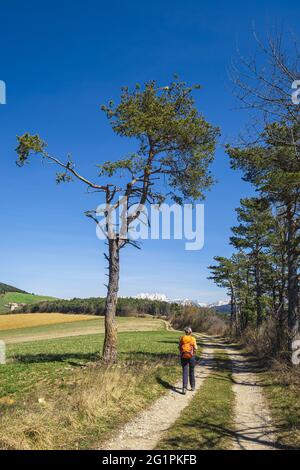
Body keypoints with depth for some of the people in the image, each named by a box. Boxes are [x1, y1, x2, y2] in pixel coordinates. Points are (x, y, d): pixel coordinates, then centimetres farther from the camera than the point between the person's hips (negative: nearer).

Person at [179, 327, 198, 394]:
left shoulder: (182, 338, 1)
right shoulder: (193, 338, -4)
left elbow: (179, 347, 2)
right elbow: (195, 348, -8)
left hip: (183, 356, 1)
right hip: (191, 356, 0)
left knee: (185, 372, 0)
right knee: (191, 371, 17)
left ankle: (184, 387, -14)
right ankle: (192, 386, 26)